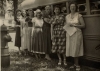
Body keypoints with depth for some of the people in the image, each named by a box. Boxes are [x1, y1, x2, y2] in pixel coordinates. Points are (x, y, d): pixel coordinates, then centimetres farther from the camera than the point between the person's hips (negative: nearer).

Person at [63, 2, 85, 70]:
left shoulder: (79, 15, -3)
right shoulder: (67, 16, 10)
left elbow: (83, 25, -6)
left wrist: (75, 25, -14)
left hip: (77, 34, -4)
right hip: (69, 34, 4)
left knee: (76, 49, -2)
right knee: (72, 49, 5)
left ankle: (77, 65, 10)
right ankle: (75, 64, 17)